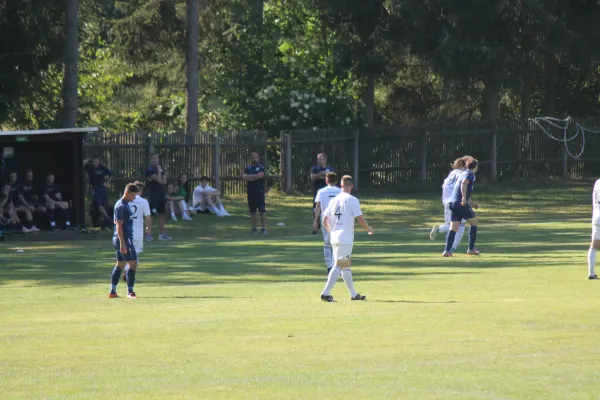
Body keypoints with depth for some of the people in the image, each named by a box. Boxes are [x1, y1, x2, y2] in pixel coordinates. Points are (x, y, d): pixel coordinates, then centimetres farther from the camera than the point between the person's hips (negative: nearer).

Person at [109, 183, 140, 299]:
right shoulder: (121, 207, -15)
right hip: (124, 239, -10)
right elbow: (119, 226, -19)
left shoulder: (126, 205, 15)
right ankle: (130, 292, -8)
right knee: (133, 263, -10)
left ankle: (112, 292, 16)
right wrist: (122, 242, -24)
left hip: (126, 238, 10)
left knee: (120, 264, 13)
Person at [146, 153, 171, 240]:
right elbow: (158, 180, -19)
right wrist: (158, 170, -9)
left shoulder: (162, 169, 14)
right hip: (153, 196, -8)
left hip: (161, 195, 8)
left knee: (161, 215, 11)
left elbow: (164, 181, 3)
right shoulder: (150, 170, -10)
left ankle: (162, 234, 17)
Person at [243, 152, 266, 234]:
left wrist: (250, 176, -6)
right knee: (252, 212, 7)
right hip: (251, 192, 3)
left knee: (262, 211, -6)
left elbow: (260, 175, -15)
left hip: (260, 191, -3)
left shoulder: (261, 167, 2)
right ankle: (254, 228, 12)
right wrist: (255, 177, -11)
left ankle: (264, 228, -5)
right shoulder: (247, 168, 10)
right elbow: (245, 178, -4)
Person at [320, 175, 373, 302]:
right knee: (339, 266, -8)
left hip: (335, 238, 7)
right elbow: (360, 220, -13)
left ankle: (353, 294, 23)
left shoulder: (334, 200, 10)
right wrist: (369, 229, 6)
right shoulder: (352, 200, -8)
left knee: (345, 265, 16)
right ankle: (326, 293, -17)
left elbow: (325, 221, 13)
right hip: (346, 239, -7)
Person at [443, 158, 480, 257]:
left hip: (453, 203, 8)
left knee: (453, 228, 2)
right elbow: (464, 183, -26)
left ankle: (447, 250, -11)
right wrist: (464, 198, -34)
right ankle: (471, 249, 12)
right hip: (462, 204, -8)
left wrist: (471, 203, 38)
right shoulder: (470, 175, -4)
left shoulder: (463, 174, 23)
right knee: (473, 222, 10)